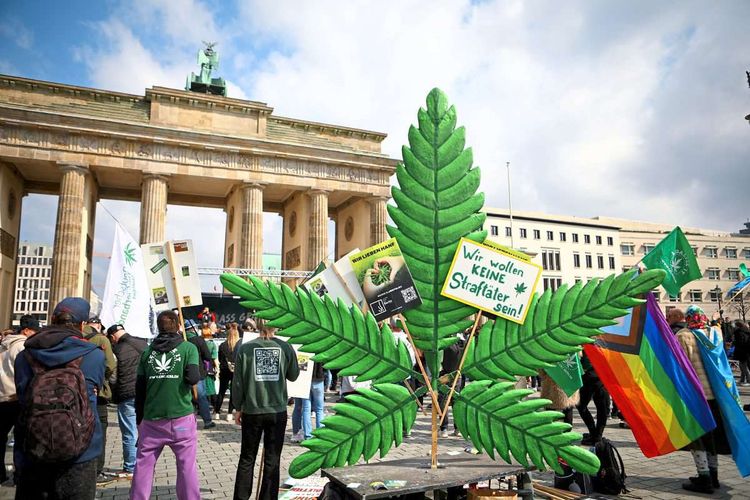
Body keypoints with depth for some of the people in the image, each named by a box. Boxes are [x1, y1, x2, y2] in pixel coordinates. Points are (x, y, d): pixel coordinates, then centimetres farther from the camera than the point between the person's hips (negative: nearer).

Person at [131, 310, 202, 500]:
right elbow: (193, 378, -15)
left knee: (143, 465, 14)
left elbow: (139, 388, 9)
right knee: (187, 466, 5)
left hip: (151, 419, 3)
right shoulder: (188, 348, -2)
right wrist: (197, 374, 8)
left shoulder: (147, 351, 8)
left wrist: (139, 419, 17)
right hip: (181, 417, -3)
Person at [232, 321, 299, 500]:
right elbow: (294, 375, 7)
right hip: (278, 411, 0)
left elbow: (238, 382, -3)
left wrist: (238, 408, 9)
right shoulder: (286, 347, -7)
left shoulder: (245, 348, -8)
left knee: (247, 459, 15)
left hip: (252, 411, 0)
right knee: (272, 460, 9)